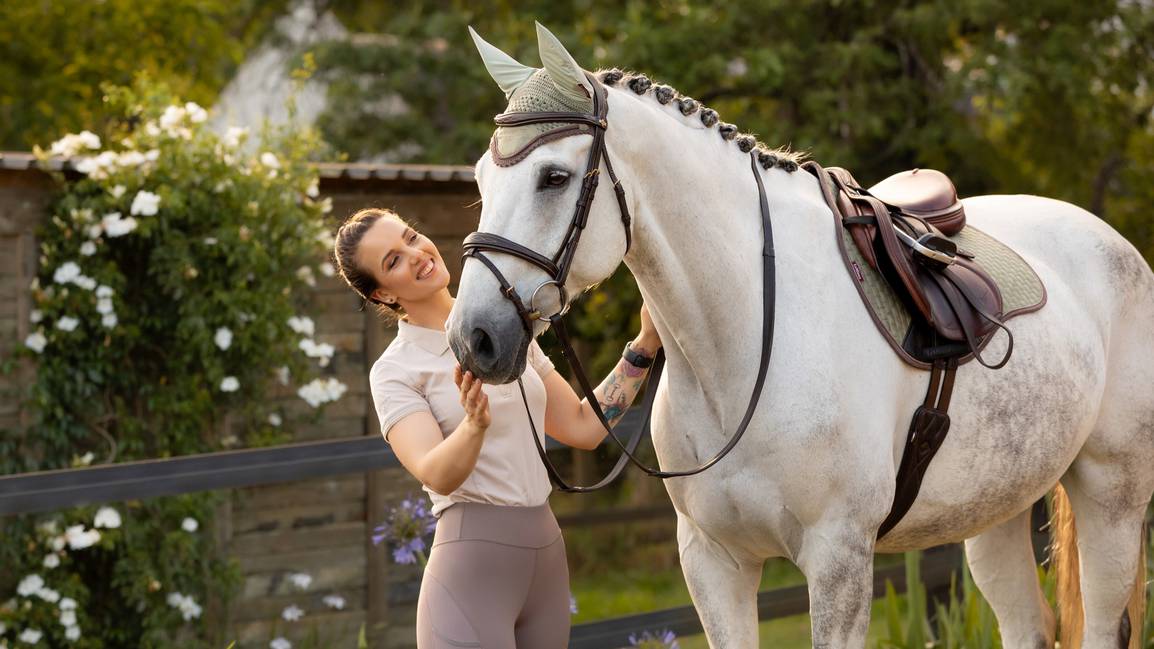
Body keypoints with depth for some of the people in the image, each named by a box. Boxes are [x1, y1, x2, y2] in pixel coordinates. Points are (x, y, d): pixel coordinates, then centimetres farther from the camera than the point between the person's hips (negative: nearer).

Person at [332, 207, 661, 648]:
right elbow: (436, 475, -21)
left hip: (547, 561, 6)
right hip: (472, 565, -6)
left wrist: (643, 347, 11)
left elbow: (582, 427, 17)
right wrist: (474, 425, -39)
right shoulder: (395, 371, -5)